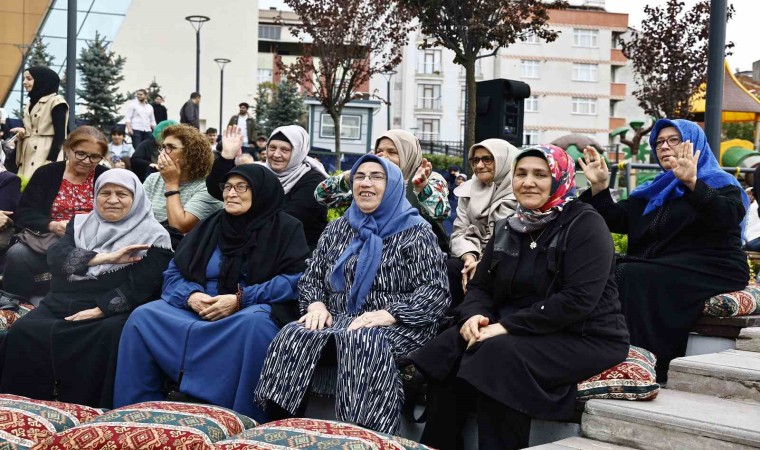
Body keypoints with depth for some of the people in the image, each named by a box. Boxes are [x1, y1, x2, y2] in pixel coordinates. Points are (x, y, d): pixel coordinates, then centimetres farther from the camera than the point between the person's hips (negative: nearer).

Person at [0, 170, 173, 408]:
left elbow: (140, 286, -6)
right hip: (62, 304, 4)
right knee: (23, 331, -25)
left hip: (113, 312, -4)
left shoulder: (152, 235, 6)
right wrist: (106, 258, -10)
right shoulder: (80, 224, 21)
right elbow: (56, 255, 2)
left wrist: (98, 310, -18)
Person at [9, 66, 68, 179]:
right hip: (28, 157, 8)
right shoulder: (31, 103, 20)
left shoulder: (56, 101, -6)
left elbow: (60, 134, -12)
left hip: (45, 156, -8)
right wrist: (22, 131, 1)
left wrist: (50, 161, -19)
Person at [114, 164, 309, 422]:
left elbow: (295, 280, -9)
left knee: (253, 323, -39)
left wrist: (240, 299, -17)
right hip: (198, 311, 5)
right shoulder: (211, 226, 18)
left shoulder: (285, 228, 4)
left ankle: (246, 422, -30)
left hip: (253, 310, -5)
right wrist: (191, 296, -10)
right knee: (143, 317, -16)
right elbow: (174, 272, 14)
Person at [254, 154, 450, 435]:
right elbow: (311, 278, 18)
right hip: (338, 321, 4)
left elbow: (436, 292, -7)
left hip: (395, 329, -4)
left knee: (363, 343, -38)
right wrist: (316, 305, -6)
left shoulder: (416, 232, 2)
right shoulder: (337, 229, 17)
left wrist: (387, 314, -21)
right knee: (294, 336, -25)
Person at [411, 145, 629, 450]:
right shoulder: (508, 228, 11)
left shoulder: (585, 225, -11)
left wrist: (508, 326, -24)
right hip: (516, 333, 7)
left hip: (584, 337, -6)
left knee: (499, 356, -31)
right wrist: (475, 315, -12)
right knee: (447, 352, -15)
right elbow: (480, 286, 13)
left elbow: (578, 300, -22)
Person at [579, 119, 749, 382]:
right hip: (659, 269, 6)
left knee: (631, 278, -28)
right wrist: (599, 187, 1)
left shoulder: (720, 183, 4)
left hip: (709, 272, -6)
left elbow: (727, 217, -19)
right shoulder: (653, 192, 24)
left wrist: (692, 183, -36)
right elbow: (615, 220, 18)